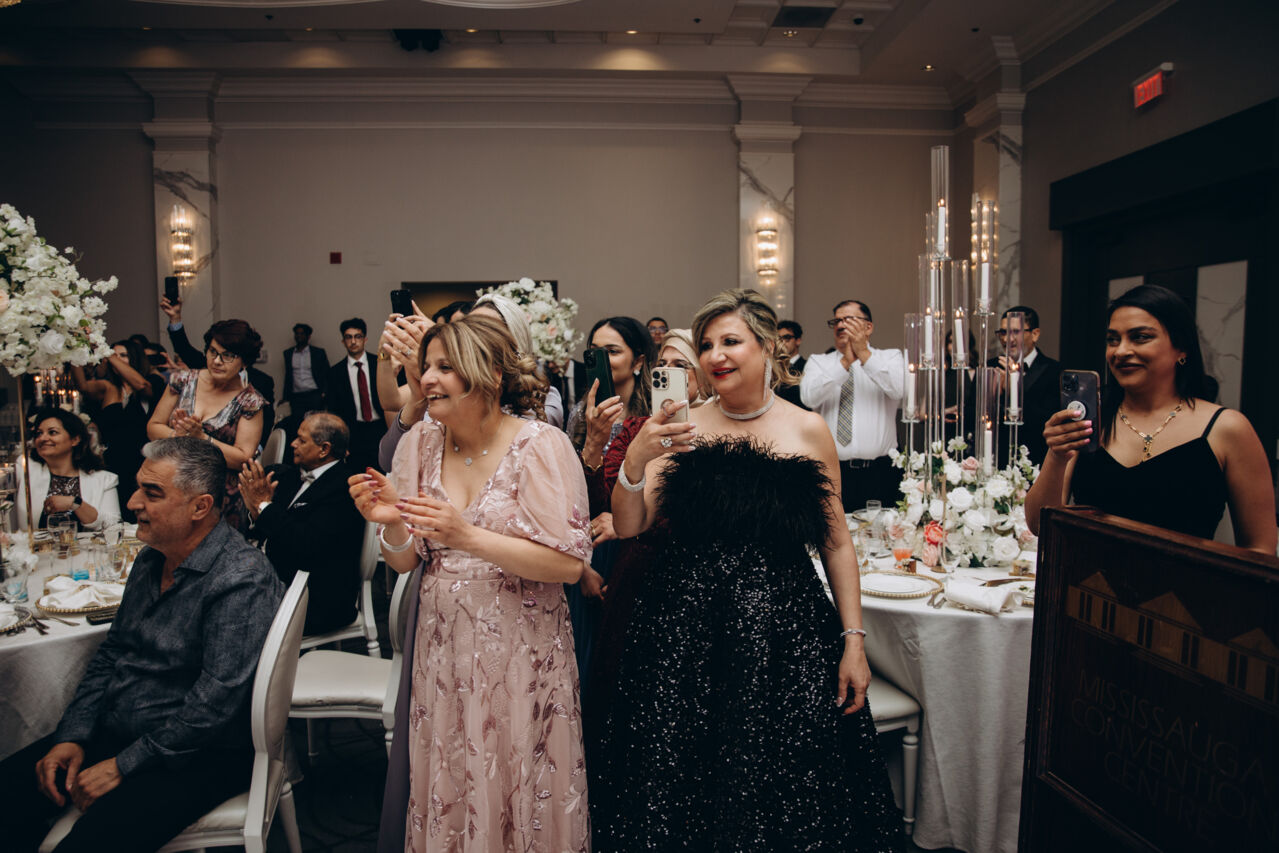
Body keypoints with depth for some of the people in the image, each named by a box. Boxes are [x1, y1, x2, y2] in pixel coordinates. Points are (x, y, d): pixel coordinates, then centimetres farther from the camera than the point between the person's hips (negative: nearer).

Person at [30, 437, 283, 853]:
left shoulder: (242, 581, -22)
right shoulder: (151, 560, 8)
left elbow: (215, 705, -23)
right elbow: (111, 653, 14)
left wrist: (122, 767, -16)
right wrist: (72, 736, 2)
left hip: (200, 757, -8)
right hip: (113, 733, 8)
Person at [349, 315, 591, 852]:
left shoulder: (541, 446, -12)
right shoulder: (420, 441, 1)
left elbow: (569, 564, -18)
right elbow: (405, 562, 5)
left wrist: (468, 536, -25)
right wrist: (391, 523, -16)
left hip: (521, 653, -4)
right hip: (440, 650, 4)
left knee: (516, 796, 10)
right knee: (441, 794, 15)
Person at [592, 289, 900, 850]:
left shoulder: (807, 431, 1)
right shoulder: (681, 429, 2)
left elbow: (836, 545, 4)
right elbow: (628, 526, -3)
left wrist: (853, 643, 1)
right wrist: (634, 462, -21)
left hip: (784, 630, 0)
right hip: (684, 632, 1)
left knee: (786, 791, 7)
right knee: (677, 791, 8)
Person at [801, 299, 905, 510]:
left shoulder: (890, 358, 11)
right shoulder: (818, 362, 12)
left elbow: (898, 389, -11)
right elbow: (808, 397, -9)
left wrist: (864, 354, -19)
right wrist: (845, 362, -16)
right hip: (830, 471, 0)